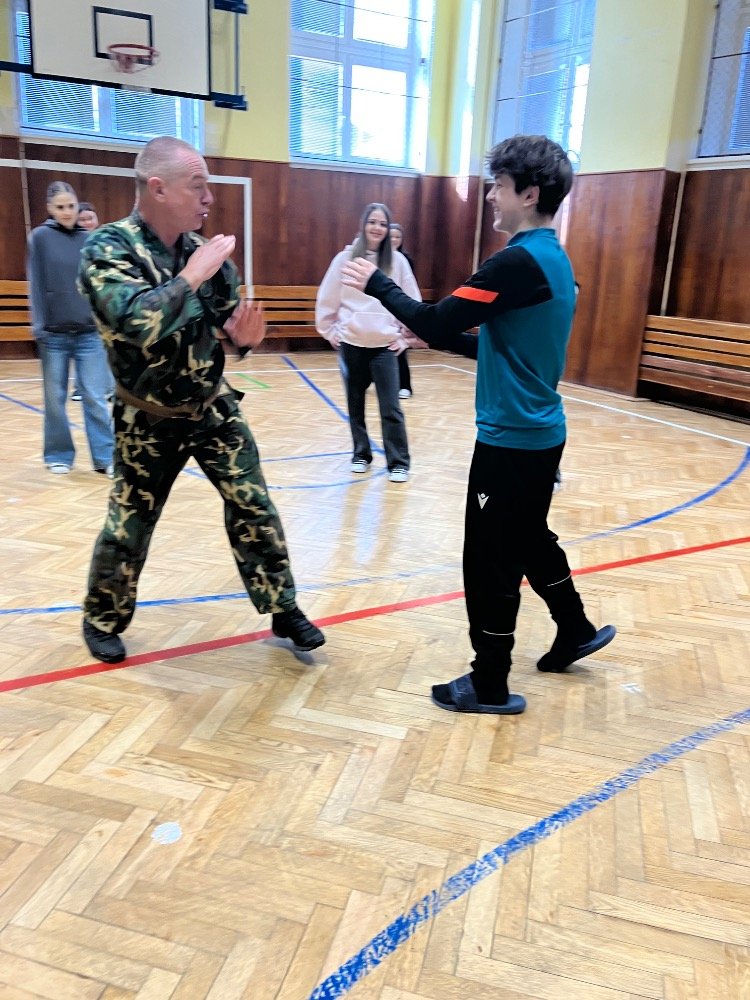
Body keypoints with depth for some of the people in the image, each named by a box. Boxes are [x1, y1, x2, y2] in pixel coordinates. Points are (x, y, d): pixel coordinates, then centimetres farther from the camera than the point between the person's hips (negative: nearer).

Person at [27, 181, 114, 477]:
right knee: (55, 399, 8)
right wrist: (38, 326, -10)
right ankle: (59, 456, 20)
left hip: (89, 333, 1)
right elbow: (36, 284, -3)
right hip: (54, 334, -1)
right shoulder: (39, 237, 0)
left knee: (95, 399, 0)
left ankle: (105, 457, 6)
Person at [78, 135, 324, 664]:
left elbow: (230, 324, 4)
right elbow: (136, 323, -35)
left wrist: (246, 335, -18)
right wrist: (193, 275, -27)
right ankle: (103, 620, 33)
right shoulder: (108, 248, -18)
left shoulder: (204, 248, -2)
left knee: (255, 510, 1)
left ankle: (283, 610, 17)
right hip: (149, 422, -3)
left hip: (214, 409, 4)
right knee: (128, 527, 9)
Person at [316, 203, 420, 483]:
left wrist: (403, 336, 4)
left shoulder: (397, 261, -1)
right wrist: (330, 331, 5)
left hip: (385, 346, -1)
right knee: (355, 404, 11)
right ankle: (360, 455, 25)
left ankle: (399, 463, 6)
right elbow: (327, 299, 6)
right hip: (351, 344, 1)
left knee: (391, 408, -4)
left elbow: (412, 302, 5)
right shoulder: (345, 259, -1)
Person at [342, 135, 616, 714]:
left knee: (490, 561, 2)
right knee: (529, 540, 26)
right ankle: (577, 630, 42)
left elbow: (438, 324, -20)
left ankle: (490, 686, 16)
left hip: (512, 439, -10)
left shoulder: (520, 261, -19)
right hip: (540, 433, 10)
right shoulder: (552, 259, 11)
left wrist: (377, 284, -8)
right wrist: (449, 339, 12)